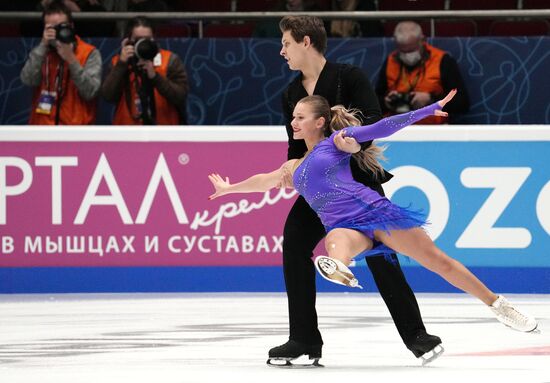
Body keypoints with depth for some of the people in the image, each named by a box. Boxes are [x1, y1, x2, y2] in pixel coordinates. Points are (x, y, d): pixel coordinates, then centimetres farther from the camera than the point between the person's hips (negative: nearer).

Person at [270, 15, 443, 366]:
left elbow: (374, 118, -22)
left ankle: (415, 335, 0)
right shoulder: (291, 94, 6)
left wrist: (357, 143, -42)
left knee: (380, 255, -11)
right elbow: (296, 143, 11)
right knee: (294, 241, -10)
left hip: (359, 178, -6)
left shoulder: (349, 77, -12)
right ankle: (304, 338, -4)